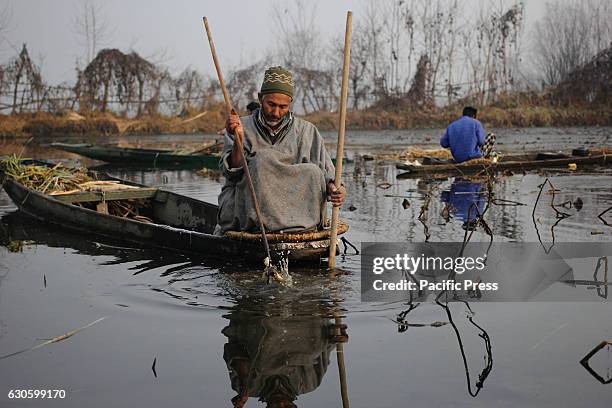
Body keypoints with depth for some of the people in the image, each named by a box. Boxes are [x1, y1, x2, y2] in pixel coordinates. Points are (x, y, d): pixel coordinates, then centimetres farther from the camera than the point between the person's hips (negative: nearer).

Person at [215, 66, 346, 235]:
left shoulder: (307, 131, 9)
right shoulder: (242, 127, 5)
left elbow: (327, 175, 4)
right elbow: (232, 173, -6)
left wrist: (333, 189, -19)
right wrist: (238, 140, -23)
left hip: (292, 207, 2)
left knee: (313, 172, -21)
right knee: (262, 160, -26)